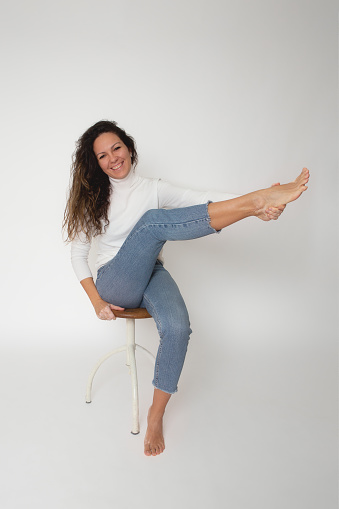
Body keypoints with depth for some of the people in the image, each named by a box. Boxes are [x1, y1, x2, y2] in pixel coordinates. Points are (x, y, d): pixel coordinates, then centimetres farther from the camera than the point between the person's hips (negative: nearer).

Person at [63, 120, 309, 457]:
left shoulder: (153, 189, 7)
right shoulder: (92, 198, 8)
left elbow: (202, 201, -8)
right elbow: (78, 254, 6)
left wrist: (253, 204, -26)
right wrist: (96, 301, -7)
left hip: (151, 275, 2)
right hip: (115, 285, -1)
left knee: (177, 327, -32)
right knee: (152, 221, -28)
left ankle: (156, 414, -9)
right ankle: (254, 202, -34)